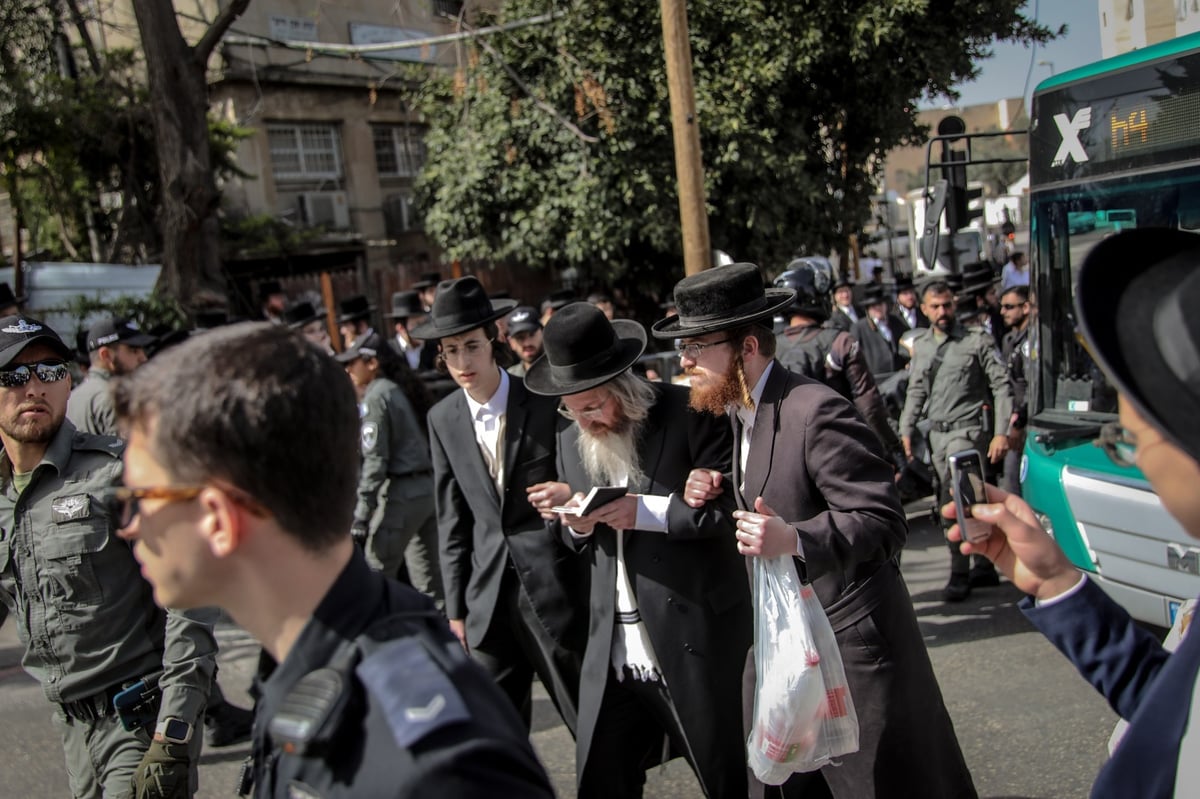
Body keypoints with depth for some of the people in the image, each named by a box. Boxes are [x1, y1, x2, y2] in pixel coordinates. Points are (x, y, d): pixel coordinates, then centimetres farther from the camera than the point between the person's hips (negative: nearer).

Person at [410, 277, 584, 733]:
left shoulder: (546, 402, -6)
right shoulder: (443, 420, 5)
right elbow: (452, 521, 8)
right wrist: (456, 608, 8)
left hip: (554, 587, -3)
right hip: (488, 597, 3)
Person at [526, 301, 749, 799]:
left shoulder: (689, 413, -10)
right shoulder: (570, 442, 9)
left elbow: (735, 504, -14)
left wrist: (647, 512, -20)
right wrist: (579, 526, -6)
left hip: (698, 646, -5)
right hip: (612, 655, 5)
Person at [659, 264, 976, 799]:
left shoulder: (817, 412, -22)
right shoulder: (733, 410, 5)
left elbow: (883, 522, -23)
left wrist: (793, 539, -37)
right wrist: (718, 493, -5)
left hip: (849, 637, -8)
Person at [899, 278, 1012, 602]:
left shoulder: (977, 340, -5)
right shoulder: (920, 345, 10)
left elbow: (1001, 386, -6)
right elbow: (916, 390, 17)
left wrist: (1001, 432, -13)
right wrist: (906, 429, 9)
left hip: (968, 429, -5)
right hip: (937, 432, 5)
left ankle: (960, 574, -4)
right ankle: (984, 567, 23)